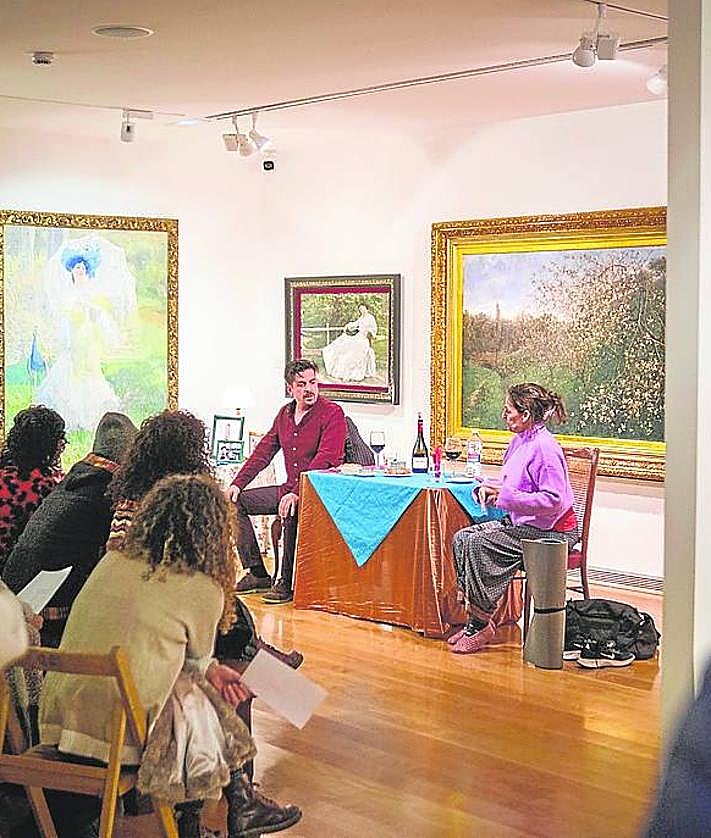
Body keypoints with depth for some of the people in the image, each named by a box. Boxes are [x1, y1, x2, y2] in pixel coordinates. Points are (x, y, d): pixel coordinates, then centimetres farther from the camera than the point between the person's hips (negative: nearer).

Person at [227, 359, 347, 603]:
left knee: (291, 511, -38)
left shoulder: (332, 414, -11)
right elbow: (263, 452, 16)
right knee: (236, 501, 2)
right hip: (289, 489, 8)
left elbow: (325, 460, -22)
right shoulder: (285, 414, 12)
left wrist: (297, 493, -31)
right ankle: (257, 574, -1)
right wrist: (238, 483, 4)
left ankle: (286, 582, -23)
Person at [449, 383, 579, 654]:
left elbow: (553, 501, -25)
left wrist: (504, 494, -23)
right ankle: (477, 617, -5)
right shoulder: (519, 441, 10)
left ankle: (481, 624, -12)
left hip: (552, 532, -10)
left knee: (478, 544, -22)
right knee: (462, 538, -5)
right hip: (523, 524, 10)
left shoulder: (544, 446, -20)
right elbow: (511, 486, 23)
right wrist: (489, 488, 0)